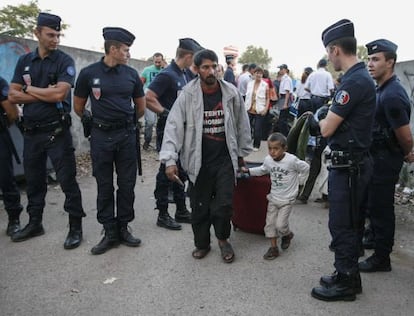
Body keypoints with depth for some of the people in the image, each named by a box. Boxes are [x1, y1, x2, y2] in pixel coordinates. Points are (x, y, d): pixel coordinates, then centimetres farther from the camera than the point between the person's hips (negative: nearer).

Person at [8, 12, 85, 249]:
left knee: (68, 181, -1)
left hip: (57, 132, -5)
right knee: (34, 180, 15)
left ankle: (76, 227, 9)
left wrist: (29, 89, -4)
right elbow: (13, 96, 1)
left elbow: (59, 94, -18)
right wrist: (46, 94, -10)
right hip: (31, 132, 5)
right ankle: (35, 223, 31)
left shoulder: (65, 61, -4)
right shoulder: (25, 61, 9)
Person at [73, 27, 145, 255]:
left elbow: (141, 105, 16)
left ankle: (123, 228, 20)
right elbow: (78, 106, 8)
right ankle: (109, 232, 17)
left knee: (127, 184, 6)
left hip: (127, 135, 2)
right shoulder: (89, 73, -2)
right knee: (104, 186, 6)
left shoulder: (131, 74, 4)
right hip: (101, 136, -2)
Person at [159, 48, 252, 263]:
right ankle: (202, 243, 32)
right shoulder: (188, 95, -8)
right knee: (199, 206, 8)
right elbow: (174, 126, -12)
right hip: (199, 160, -1)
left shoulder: (231, 93, -2)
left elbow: (242, 124, 9)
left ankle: (223, 238, 27)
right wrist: (170, 159, -21)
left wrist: (242, 152, 14)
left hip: (225, 159, 1)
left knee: (224, 204, -2)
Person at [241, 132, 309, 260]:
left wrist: (299, 181, 1)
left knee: (280, 225, -8)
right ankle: (273, 248, 16)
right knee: (270, 222, 3)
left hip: (287, 200, -5)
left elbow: (305, 168, -3)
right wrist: (248, 170, 6)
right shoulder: (268, 160, -4)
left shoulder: (292, 160, -19)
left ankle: (287, 234, 27)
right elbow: (263, 170, 16)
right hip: (273, 198, 5)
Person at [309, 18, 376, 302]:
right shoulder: (361, 76, 11)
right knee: (346, 223, 19)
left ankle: (345, 284, 19)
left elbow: (327, 129, -19)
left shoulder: (354, 81, -21)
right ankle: (347, 275, 33)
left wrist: (320, 118, 1)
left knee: (342, 225, 3)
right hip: (351, 163, 10)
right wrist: (325, 117, 7)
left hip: (349, 166, -10)